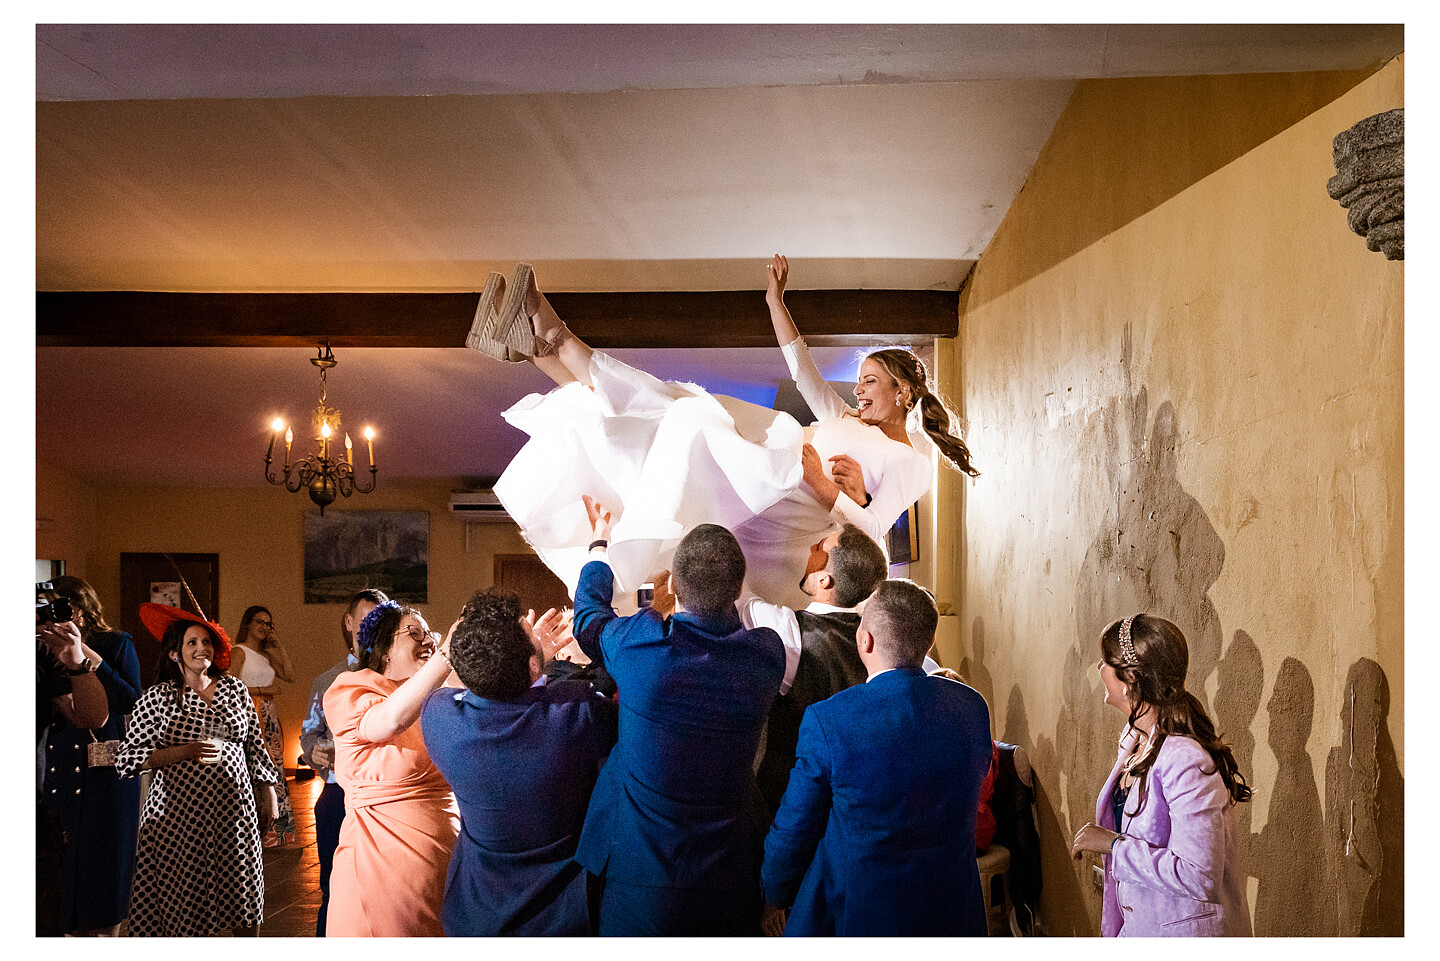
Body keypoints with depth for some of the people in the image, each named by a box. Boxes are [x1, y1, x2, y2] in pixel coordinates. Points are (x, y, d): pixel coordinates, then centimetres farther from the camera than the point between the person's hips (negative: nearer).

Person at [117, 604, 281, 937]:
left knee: (243, 897, 4)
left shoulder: (234, 688, 9)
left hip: (235, 807, 3)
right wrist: (186, 751, -13)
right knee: (181, 903, -1)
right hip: (179, 811, -3)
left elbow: (255, 745, 14)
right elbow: (125, 760, -4)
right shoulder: (157, 698, -1)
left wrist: (268, 796, 11)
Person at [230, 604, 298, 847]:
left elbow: (289, 676, 12)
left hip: (269, 718, 8)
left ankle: (279, 833, 9)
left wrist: (279, 648, 8)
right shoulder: (239, 652, -4)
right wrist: (262, 690, -14)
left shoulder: (265, 654, 19)